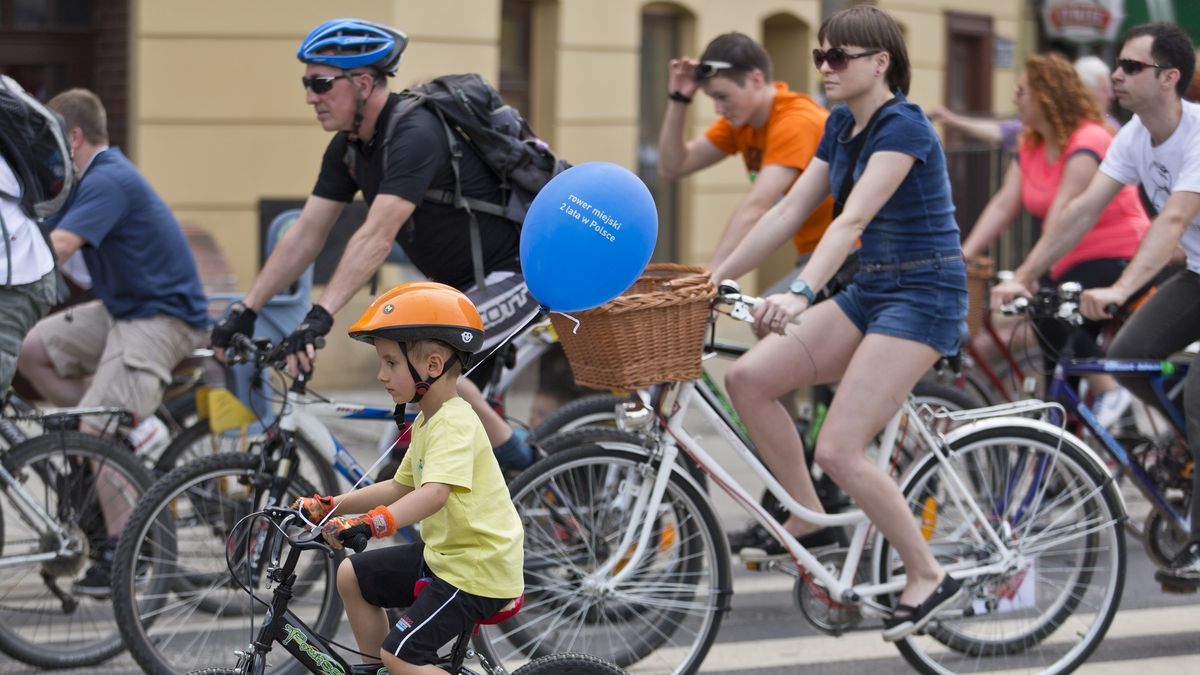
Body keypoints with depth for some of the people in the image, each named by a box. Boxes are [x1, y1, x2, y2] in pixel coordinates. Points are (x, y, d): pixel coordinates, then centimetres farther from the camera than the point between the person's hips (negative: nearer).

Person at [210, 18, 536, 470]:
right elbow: (305, 236, 3)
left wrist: (320, 315, -45)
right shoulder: (349, 148, 1)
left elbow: (376, 237, -37)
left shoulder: (414, 136, -27)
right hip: (460, 282, 10)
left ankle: (513, 457, -10)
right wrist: (245, 310, -4)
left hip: (513, 273, -10)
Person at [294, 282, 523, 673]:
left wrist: (372, 523, -51)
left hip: (479, 568, -10)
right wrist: (331, 505, 11)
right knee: (352, 576, 14)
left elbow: (435, 494, -38)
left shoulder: (454, 425, -22)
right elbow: (401, 488, 20)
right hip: (444, 553, 10)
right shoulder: (427, 422, 11)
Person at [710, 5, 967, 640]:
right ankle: (808, 520, 6)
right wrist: (716, 278, 6)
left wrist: (800, 293, -42)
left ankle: (928, 575, 0)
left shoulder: (902, 127, -17)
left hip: (923, 296, -9)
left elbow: (852, 218, -30)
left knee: (838, 451, -17)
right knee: (748, 377, -8)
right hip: (868, 292, 9)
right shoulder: (842, 127, 10)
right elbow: (788, 211, 11)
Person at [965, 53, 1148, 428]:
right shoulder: (1032, 148, 7)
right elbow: (1003, 205, -1)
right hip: (1069, 260, 8)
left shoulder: (1087, 142, -20)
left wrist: (1024, 277, -35)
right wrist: (961, 256, -14)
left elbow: (1062, 218, -29)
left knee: (1054, 320, -26)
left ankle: (1108, 390, -14)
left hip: (1117, 257, -8)